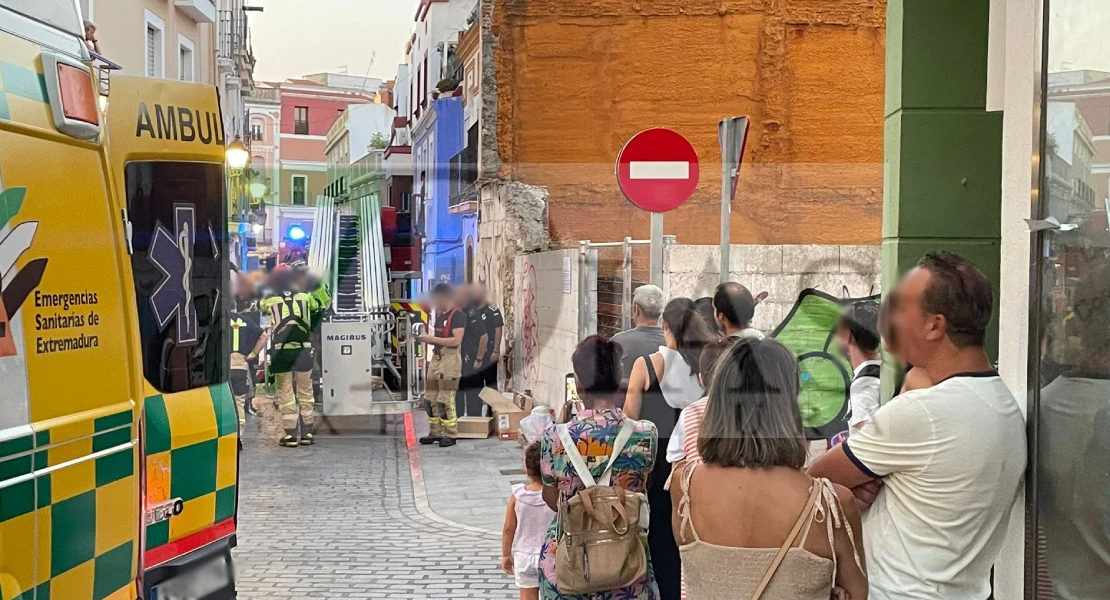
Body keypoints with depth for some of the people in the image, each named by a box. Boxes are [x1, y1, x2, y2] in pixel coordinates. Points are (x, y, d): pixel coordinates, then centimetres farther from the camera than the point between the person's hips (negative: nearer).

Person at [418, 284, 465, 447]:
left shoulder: (457, 315, -11)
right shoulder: (439, 313, 15)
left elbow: (456, 340, -20)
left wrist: (432, 339, -19)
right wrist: (428, 338, 7)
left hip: (450, 360, -9)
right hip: (436, 358, 9)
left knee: (445, 400, -7)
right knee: (430, 398, 11)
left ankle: (450, 435, 2)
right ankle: (435, 433, 20)